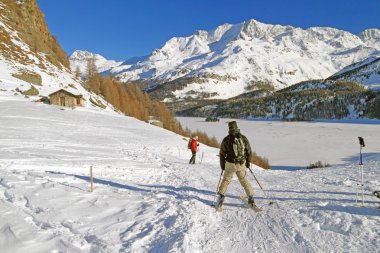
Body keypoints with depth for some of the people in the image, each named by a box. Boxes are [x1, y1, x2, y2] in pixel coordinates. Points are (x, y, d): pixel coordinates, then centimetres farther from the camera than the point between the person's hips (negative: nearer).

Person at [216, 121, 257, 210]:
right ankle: (251, 199, 16)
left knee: (226, 180, 14)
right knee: (244, 181, 16)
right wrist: (248, 162, 19)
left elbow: (222, 154, -1)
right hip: (241, 164, 1)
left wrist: (222, 165, 11)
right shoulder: (243, 138, -2)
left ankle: (221, 197, 8)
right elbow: (249, 151, 6)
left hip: (230, 164, -1)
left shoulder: (226, 140, -6)